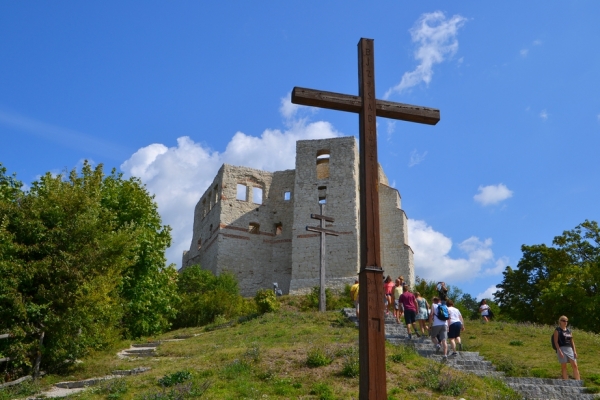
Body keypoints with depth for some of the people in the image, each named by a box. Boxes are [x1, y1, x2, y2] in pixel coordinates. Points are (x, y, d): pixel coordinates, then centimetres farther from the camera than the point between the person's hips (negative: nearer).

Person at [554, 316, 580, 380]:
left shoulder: (569, 330, 15)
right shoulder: (557, 330, -1)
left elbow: (572, 341, 16)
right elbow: (556, 342, -6)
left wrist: (575, 351, 7)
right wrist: (559, 351, -15)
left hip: (569, 349, 5)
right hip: (561, 349, -5)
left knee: (575, 365, -2)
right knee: (563, 367, -1)